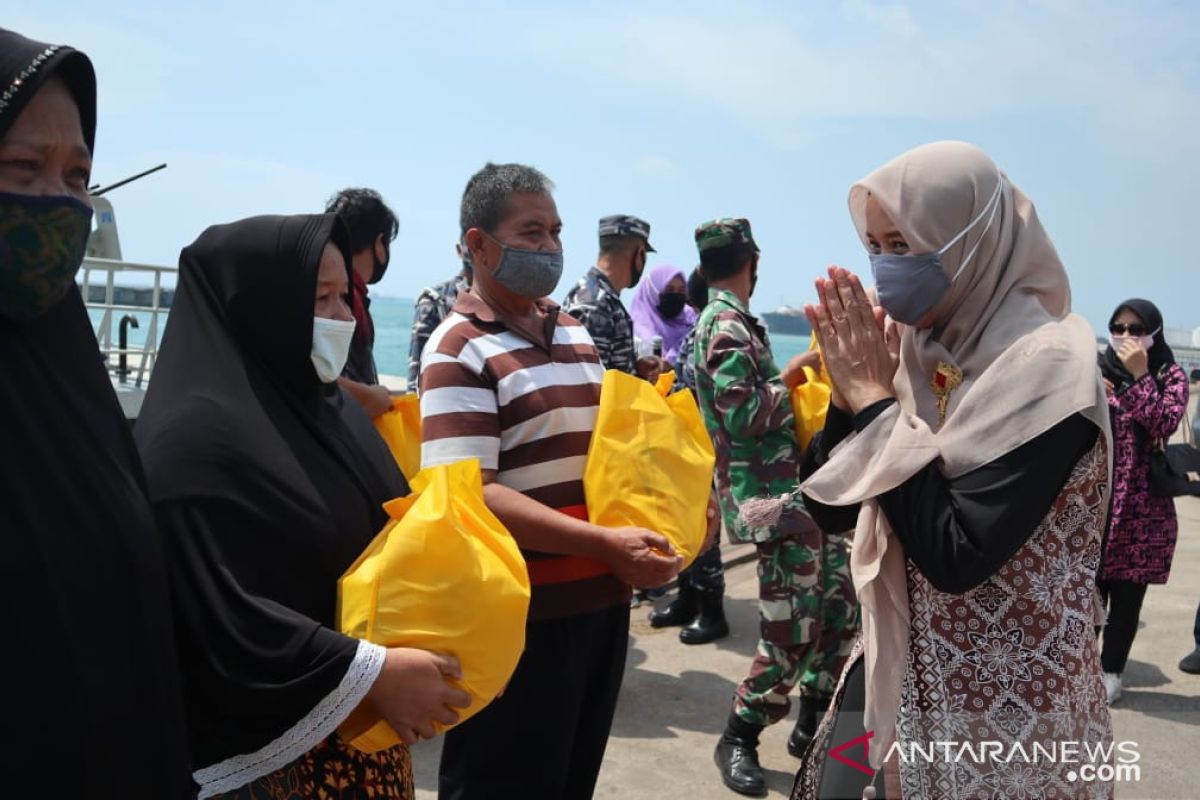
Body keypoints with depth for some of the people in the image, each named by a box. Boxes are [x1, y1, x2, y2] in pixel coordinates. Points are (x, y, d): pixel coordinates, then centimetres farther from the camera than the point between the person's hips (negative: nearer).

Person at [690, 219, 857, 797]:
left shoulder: (730, 322, 16)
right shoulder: (726, 326, -15)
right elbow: (743, 416, -22)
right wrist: (788, 379, -11)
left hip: (791, 488, 10)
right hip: (766, 497, -10)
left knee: (841, 607, 14)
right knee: (793, 632, -6)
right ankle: (739, 739, 11)